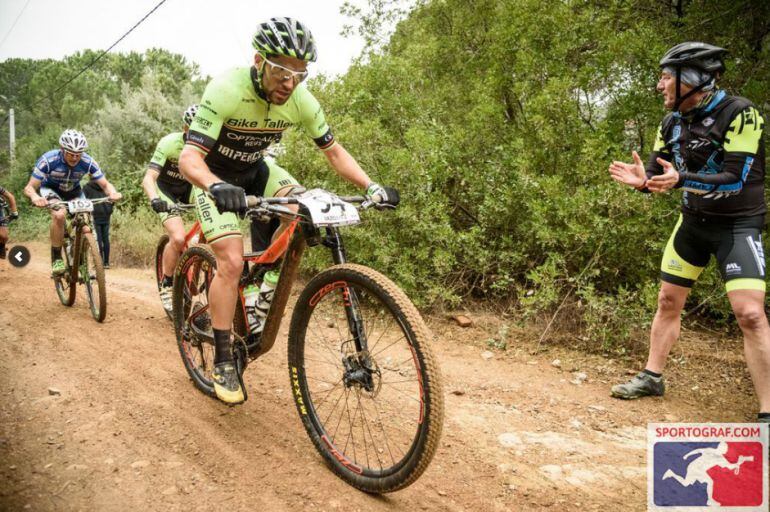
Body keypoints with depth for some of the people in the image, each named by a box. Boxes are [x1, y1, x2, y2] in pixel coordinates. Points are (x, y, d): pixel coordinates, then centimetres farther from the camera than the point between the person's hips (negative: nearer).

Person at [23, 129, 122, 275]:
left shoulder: (88, 162, -28)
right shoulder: (48, 160, -32)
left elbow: (105, 184, -21)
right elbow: (29, 188, -29)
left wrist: (113, 193, -45)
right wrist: (35, 197, -53)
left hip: (73, 191, 2)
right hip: (50, 188, -2)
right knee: (59, 215, -33)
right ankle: (56, 258, -17)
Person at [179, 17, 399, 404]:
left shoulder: (302, 102, -18)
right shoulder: (225, 91, -31)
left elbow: (333, 151, -8)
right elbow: (189, 158, -36)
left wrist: (371, 187, -22)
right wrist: (216, 187, -57)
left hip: (255, 171, 5)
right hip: (214, 177, -4)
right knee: (231, 261, -20)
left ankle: (264, 283, 0)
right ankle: (222, 362, -7)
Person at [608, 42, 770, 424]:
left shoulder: (739, 113, -19)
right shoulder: (672, 123, 0)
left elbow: (734, 179, -26)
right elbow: (659, 174, 4)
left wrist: (681, 179, -39)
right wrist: (642, 180, -20)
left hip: (737, 224, -6)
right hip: (694, 220, 6)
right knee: (668, 300, 10)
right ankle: (652, 378, 24)